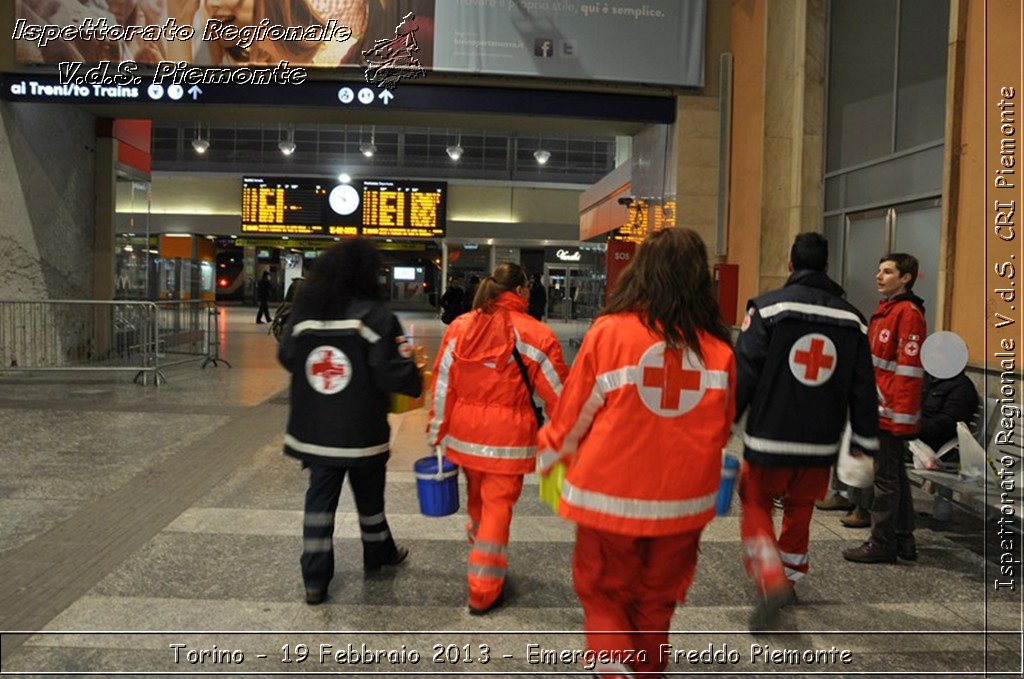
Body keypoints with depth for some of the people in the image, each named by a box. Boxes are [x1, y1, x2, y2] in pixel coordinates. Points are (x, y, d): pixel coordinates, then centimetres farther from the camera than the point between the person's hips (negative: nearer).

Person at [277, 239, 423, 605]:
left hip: (314, 431, 3)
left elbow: (286, 357, 7)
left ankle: (315, 578, 13)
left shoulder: (304, 312, -2)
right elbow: (390, 373, -19)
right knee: (369, 495, 17)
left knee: (319, 497, 11)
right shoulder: (375, 316, -17)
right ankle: (378, 554, 39)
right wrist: (409, 361, 1)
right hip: (362, 431, -3)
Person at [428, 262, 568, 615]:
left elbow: (442, 384, 2)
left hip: (465, 434, 5)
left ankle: (479, 544, 51)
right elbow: (556, 394, -6)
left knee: (477, 498, 25)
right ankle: (484, 592, 16)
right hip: (508, 438, -4)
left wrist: (437, 433, 11)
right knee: (498, 506, 7)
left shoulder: (459, 327, -1)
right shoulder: (535, 334, -12)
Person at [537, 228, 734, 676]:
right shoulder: (718, 346, -6)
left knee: (603, 595, 17)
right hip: (684, 501, 3)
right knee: (656, 601, 22)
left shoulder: (609, 331, -14)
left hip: (612, 495, -3)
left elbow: (574, 411, -6)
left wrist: (548, 455, 14)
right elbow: (722, 426, 7)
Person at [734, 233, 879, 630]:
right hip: (822, 444, 4)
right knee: (799, 511, 22)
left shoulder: (768, 308, -9)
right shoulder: (851, 320, 5)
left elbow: (742, 375, -10)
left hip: (770, 438, -4)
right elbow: (863, 389, 9)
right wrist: (866, 444, 16)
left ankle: (772, 583, -6)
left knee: (756, 506, 12)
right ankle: (790, 579, 37)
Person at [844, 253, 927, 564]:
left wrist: (899, 416, -22)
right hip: (878, 410, 10)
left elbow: (909, 369, -20)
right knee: (894, 475, 16)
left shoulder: (909, 313, -14)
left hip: (891, 413, -10)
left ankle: (882, 544, 8)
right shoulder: (885, 309, 16)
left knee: (885, 478, -2)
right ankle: (903, 540, 27)